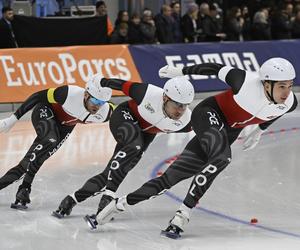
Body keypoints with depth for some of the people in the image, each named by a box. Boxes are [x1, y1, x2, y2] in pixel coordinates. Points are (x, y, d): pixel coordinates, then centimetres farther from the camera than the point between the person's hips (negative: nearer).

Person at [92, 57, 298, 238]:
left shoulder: (289, 103, -15)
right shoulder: (246, 82, -30)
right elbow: (217, 69, -14)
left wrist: (260, 130, 22)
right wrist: (181, 72, -4)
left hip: (227, 133, 6)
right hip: (209, 115, -6)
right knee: (222, 157, -35)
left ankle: (119, 204, 9)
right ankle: (184, 213, -26)